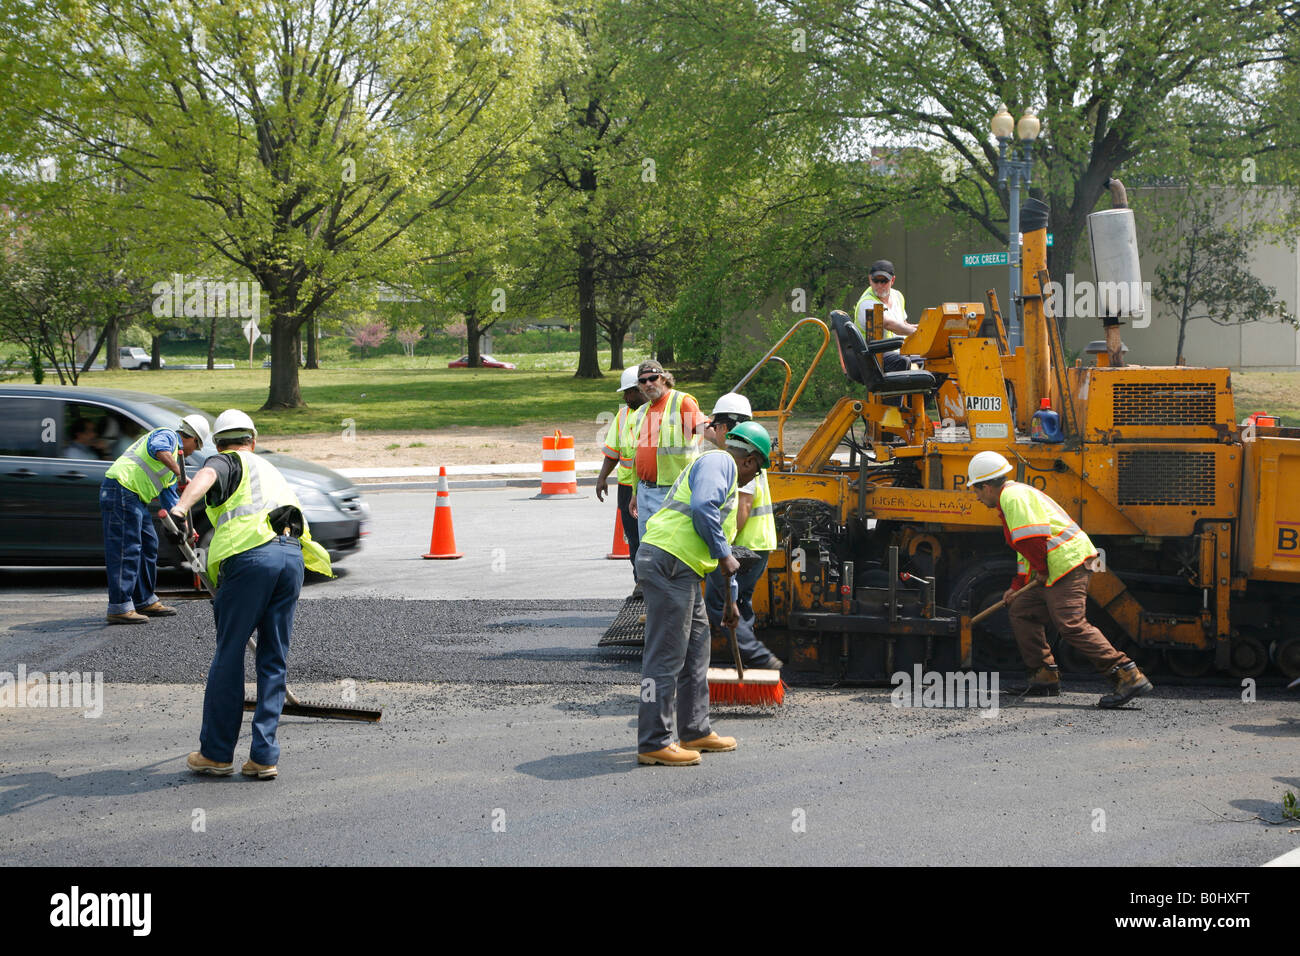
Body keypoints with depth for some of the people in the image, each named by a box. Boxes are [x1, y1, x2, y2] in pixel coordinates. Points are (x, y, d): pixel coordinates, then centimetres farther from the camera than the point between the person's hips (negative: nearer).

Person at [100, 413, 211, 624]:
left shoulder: (174, 453, 29)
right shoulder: (168, 436, -1)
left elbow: (168, 496, 31)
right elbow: (158, 449, -28)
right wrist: (179, 472, -25)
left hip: (134, 497, 11)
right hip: (121, 490, -11)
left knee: (148, 545, 17)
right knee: (125, 549, -12)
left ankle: (145, 601, 26)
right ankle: (119, 607, -14)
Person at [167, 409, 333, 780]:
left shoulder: (227, 462, 13)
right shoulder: (270, 470, 34)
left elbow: (207, 476, -12)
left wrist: (181, 505, -31)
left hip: (250, 556, -6)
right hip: (292, 557, 6)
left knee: (229, 656, 3)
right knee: (274, 660, 10)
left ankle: (216, 752, 9)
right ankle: (264, 756, 7)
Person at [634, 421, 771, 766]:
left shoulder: (724, 475, 30)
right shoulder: (719, 462, -3)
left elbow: (718, 537, 38)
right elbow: (702, 508, -22)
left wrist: (729, 600, 42)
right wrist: (724, 556, -11)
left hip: (682, 570, 11)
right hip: (667, 562, -11)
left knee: (696, 649, 19)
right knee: (665, 655, -9)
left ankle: (695, 731, 29)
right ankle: (653, 743, -8)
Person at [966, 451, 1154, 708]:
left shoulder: (1013, 496, -7)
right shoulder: (1017, 494, 27)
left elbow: (1031, 538, -20)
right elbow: (1026, 549, 35)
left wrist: (1041, 570, -8)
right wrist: (1016, 587, 32)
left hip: (1067, 562, -11)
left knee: (1071, 623, -20)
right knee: (1020, 611, 15)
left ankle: (1128, 677, -27)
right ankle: (1045, 677, 15)